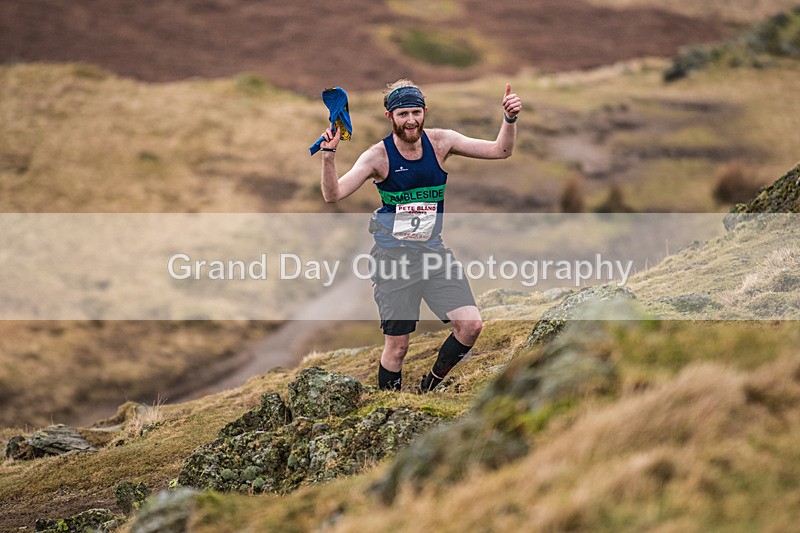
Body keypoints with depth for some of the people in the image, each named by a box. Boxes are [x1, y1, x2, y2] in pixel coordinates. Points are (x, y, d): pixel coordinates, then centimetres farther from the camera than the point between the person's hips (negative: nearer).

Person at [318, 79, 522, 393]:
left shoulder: (440, 142, -2)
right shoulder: (378, 156, -12)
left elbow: (500, 150, -1)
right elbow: (333, 195, -20)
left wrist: (510, 119, -19)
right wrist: (328, 155, -35)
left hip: (433, 250, 4)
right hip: (393, 257, -3)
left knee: (471, 325, -9)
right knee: (397, 346, -1)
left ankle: (430, 386, 15)